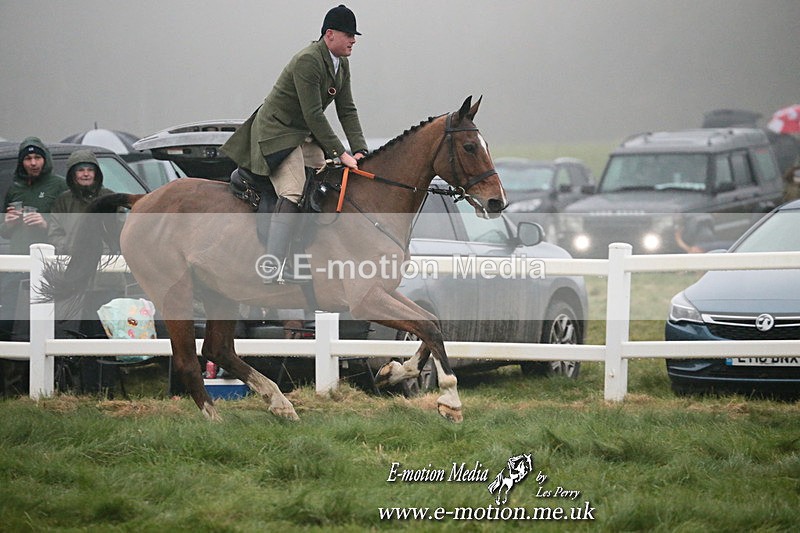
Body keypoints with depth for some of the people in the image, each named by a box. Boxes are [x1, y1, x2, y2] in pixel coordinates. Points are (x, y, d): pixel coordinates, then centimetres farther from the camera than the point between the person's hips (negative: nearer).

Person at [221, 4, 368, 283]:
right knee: (293, 194, -23)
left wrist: (359, 151, -7)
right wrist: (340, 153, -26)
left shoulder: (342, 63, 5)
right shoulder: (307, 61, -24)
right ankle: (272, 266, -26)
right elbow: (313, 115, -27)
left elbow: (347, 111, 6)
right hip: (277, 132, -10)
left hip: (306, 135, 10)